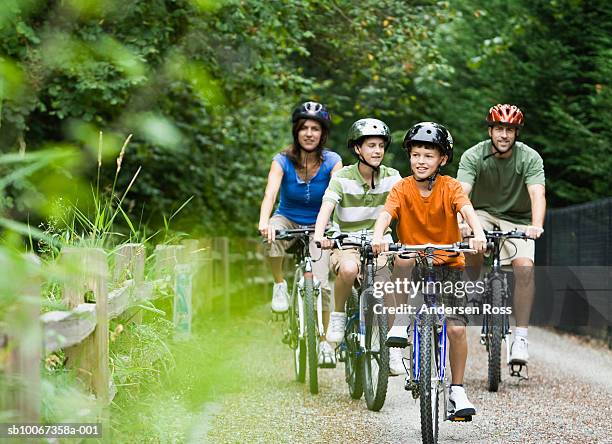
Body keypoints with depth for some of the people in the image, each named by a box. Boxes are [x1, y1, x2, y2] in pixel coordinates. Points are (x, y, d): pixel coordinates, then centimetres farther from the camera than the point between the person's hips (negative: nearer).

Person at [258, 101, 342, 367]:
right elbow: (270, 193, -29)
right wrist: (264, 222, -49)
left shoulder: (332, 162, -13)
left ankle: (324, 342, 1)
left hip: (318, 227, 0)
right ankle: (279, 285, -12)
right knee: (272, 236, -37)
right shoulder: (283, 161, -14)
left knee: (320, 284, -17)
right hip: (288, 221, 0)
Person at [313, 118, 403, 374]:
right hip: (346, 244, -3)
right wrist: (319, 235, -41)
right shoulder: (343, 178, -8)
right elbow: (327, 207, -22)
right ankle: (338, 316, -11)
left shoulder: (391, 177, 0)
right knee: (349, 268, -36)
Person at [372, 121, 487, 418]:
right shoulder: (402, 189, -6)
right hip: (413, 263, 1)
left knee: (456, 328, -12)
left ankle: (457, 391, 4)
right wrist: (378, 237, -44)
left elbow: (467, 210, -26)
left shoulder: (450, 187, -8)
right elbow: (386, 214, -22)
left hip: (447, 264, -1)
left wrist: (478, 234, -47)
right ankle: (400, 324, -18)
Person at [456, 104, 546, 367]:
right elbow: (462, 192, -28)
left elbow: (538, 194, -30)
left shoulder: (530, 158, -15)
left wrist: (537, 225, -49)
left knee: (525, 267, -24)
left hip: (518, 220, 0)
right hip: (483, 214, 0)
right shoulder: (474, 156, -15)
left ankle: (520, 337, -19)